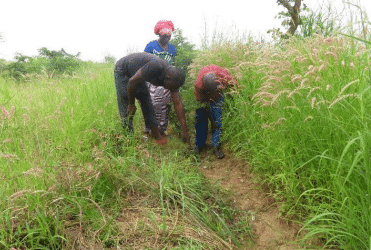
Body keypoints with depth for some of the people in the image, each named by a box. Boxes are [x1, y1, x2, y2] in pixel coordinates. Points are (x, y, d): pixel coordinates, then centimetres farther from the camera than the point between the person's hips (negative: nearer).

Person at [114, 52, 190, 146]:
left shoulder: (173, 78, -16)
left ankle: (157, 136, 7)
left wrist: (185, 131, -16)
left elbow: (178, 104, -15)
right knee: (126, 108, -11)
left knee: (146, 101, 2)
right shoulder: (156, 67, -40)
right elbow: (132, 81, -30)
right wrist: (131, 104, -16)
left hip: (137, 72, 6)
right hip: (123, 70, -6)